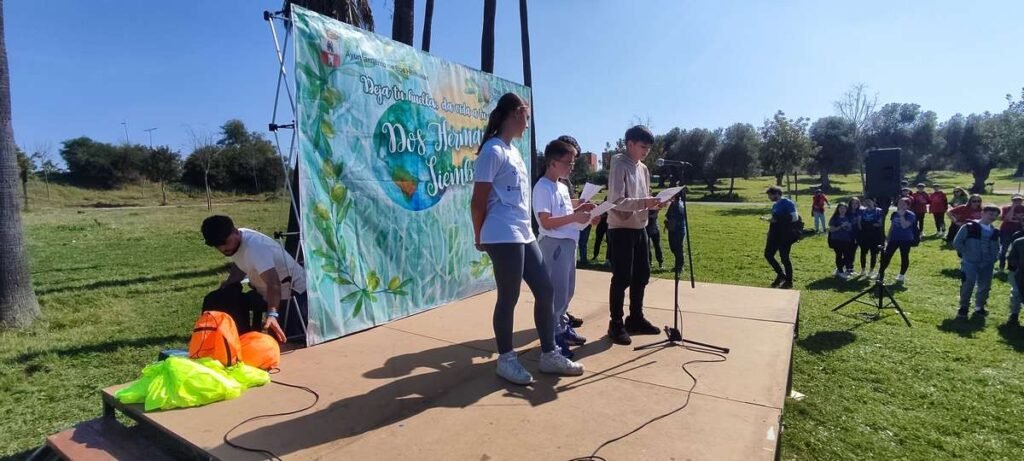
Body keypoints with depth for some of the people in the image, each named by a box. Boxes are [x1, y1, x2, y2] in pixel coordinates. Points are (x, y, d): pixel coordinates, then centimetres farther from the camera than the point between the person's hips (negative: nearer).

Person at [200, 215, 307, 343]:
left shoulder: (254, 247, -32)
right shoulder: (233, 241, -3)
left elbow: (273, 284, -43)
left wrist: (272, 314, -55)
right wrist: (228, 285, 4)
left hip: (293, 292, -10)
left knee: (289, 340, -21)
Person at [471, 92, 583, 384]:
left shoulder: (513, 150, 19)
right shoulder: (493, 151, -11)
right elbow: (478, 202, -11)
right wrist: (480, 238, -2)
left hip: (523, 234, 9)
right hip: (504, 237, -9)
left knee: (545, 290, 9)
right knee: (509, 298, 0)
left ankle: (549, 355, 21)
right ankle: (505, 359, 18)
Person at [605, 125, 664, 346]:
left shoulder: (643, 168, 14)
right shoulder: (619, 166, -11)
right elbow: (617, 201, -20)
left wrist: (654, 203, -2)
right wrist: (644, 203, -28)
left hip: (639, 227, 8)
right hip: (621, 229, -8)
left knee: (642, 275, 13)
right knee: (622, 278, -3)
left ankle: (635, 319, 27)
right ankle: (616, 324, 8)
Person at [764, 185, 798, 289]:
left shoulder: (788, 203, -12)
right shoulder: (774, 205, 12)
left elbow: (794, 218, -21)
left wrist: (777, 219, -23)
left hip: (785, 236, -8)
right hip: (774, 235, 8)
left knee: (784, 257, -1)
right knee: (768, 254, 7)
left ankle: (789, 281, 14)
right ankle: (780, 274, 25)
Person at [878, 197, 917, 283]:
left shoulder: (910, 215, -9)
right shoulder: (894, 214, 7)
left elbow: (904, 226, -24)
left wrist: (901, 215, -22)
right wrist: (888, 239, 11)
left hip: (906, 240, -4)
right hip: (894, 238, 4)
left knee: (904, 257, 7)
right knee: (886, 256, -2)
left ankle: (902, 275, 20)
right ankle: (881, 274, 0)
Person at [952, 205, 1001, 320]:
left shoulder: (995, 231, 11)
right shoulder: (969, 227, -8)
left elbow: (996, 247, 24)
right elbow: (957, 243, -7)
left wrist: (994, 257, 8)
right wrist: (967, 254, -9)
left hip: (987, 264, 6)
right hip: (970, 262, -5)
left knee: (985, 286, 9)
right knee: (968, 285, -8)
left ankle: (980, 308, 25)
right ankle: (963, 308, 6)